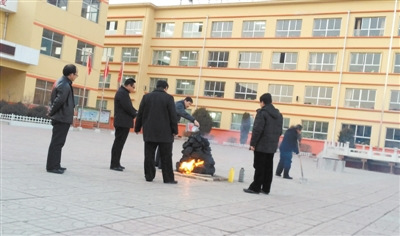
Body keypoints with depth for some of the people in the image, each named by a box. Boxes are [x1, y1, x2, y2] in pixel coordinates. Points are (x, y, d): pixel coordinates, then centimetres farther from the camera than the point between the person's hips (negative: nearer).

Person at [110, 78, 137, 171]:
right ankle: (114, 164, -2)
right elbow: (128, 108, -20)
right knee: (119, 143, -6)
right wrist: (136, 114, -4)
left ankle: (115, 163, 21)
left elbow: (128, 106, 19)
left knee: (118, 143, 14)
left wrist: (136, 112, 5)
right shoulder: (123, 93, -16)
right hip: (123, 122, -11)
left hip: (121, 122, 11)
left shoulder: (122, 92, 17)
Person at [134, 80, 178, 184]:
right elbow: (173, 116, -7)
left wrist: (137, 128, 15)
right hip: (165, 133, -3)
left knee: (149, 155, 8)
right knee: (166, 156, 2)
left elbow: (140, 114, 8)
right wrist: (174, 130, -1)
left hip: (149, 132, 3)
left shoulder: (146, 97, 6)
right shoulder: (168, 98, -5)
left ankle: (149, 176, 10)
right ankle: (168, 178, 4)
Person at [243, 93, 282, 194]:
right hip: (272, 146, 7)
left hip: (261, 145, -7)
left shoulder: (262, 112, -11)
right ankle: (266, 188, 15)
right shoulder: (278, 114, 13)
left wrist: (253, 143, -13)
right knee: (268, 167, 10)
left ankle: (255, 188, -1)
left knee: (259, 167, -4)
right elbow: (279, 131, 16)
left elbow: (257, 129, -17)